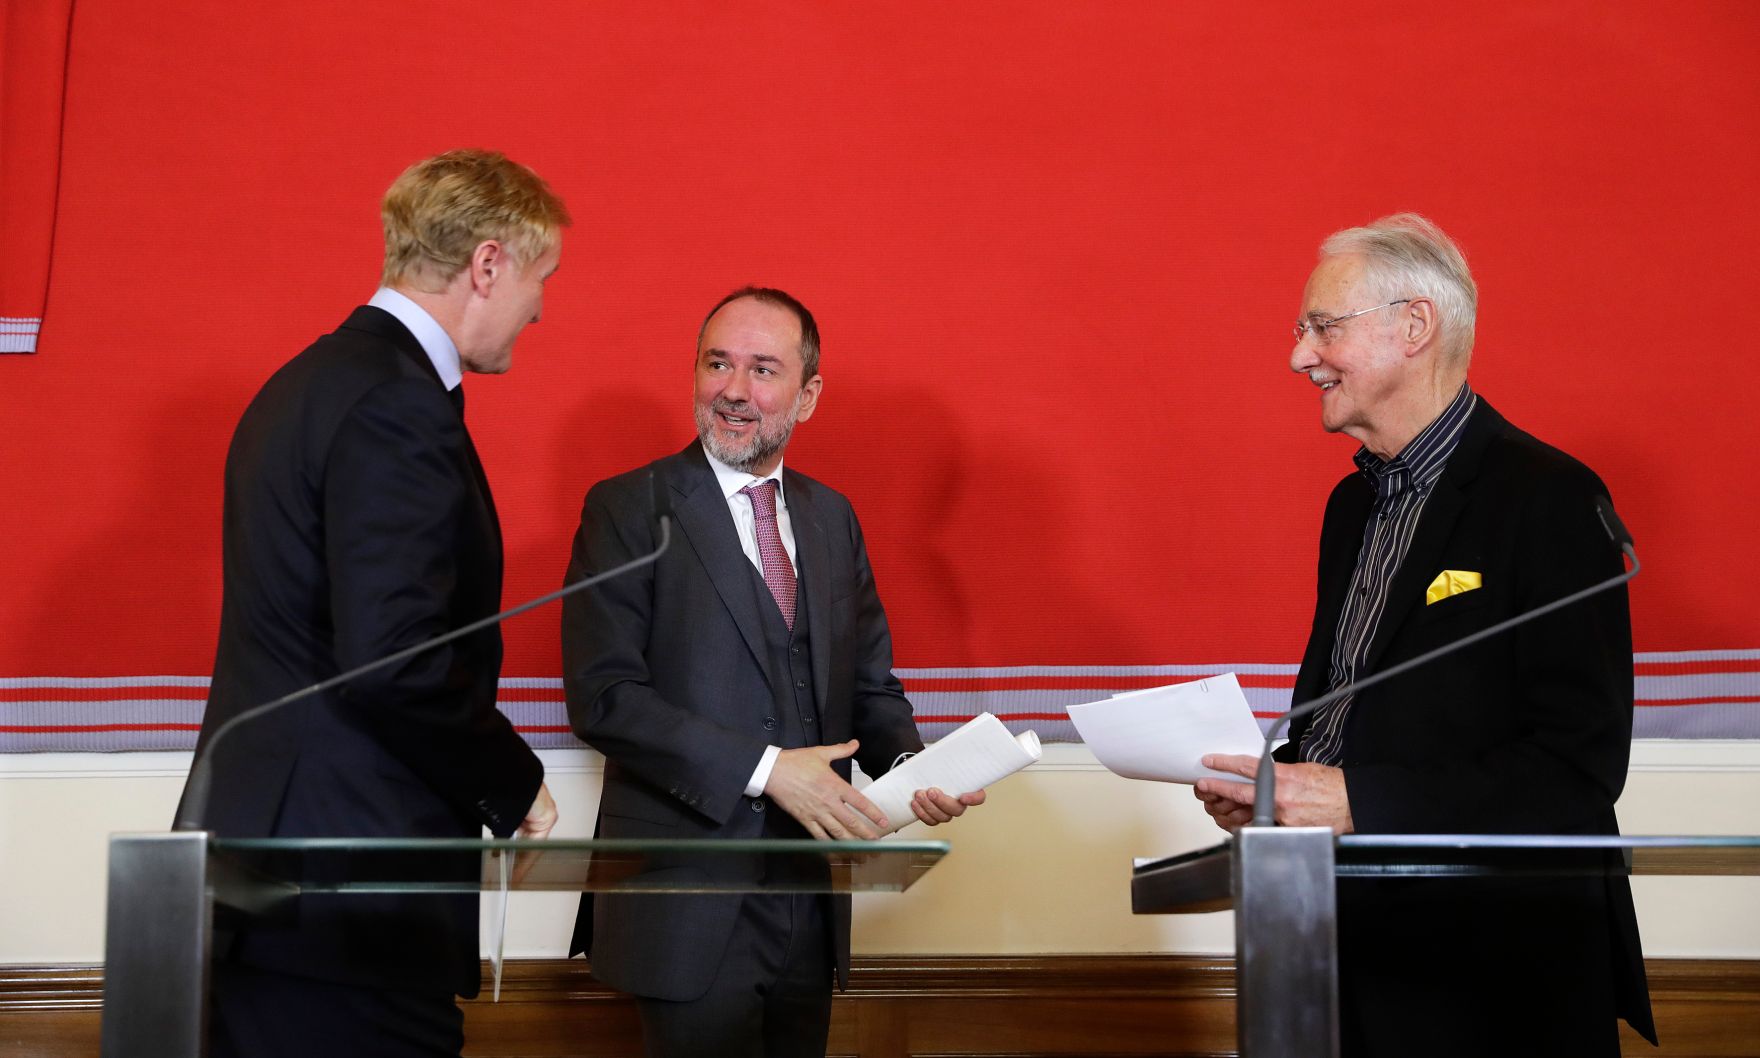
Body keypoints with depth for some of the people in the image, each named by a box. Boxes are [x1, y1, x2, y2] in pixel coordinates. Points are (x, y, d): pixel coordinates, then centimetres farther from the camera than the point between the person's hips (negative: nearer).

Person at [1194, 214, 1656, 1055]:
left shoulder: (1548, 499, -13)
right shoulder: (1354, 503, 13)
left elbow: (1581, 763, -20)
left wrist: (1357, 799, -23)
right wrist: (1267, 783, -2)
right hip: (1347, 944, 7)